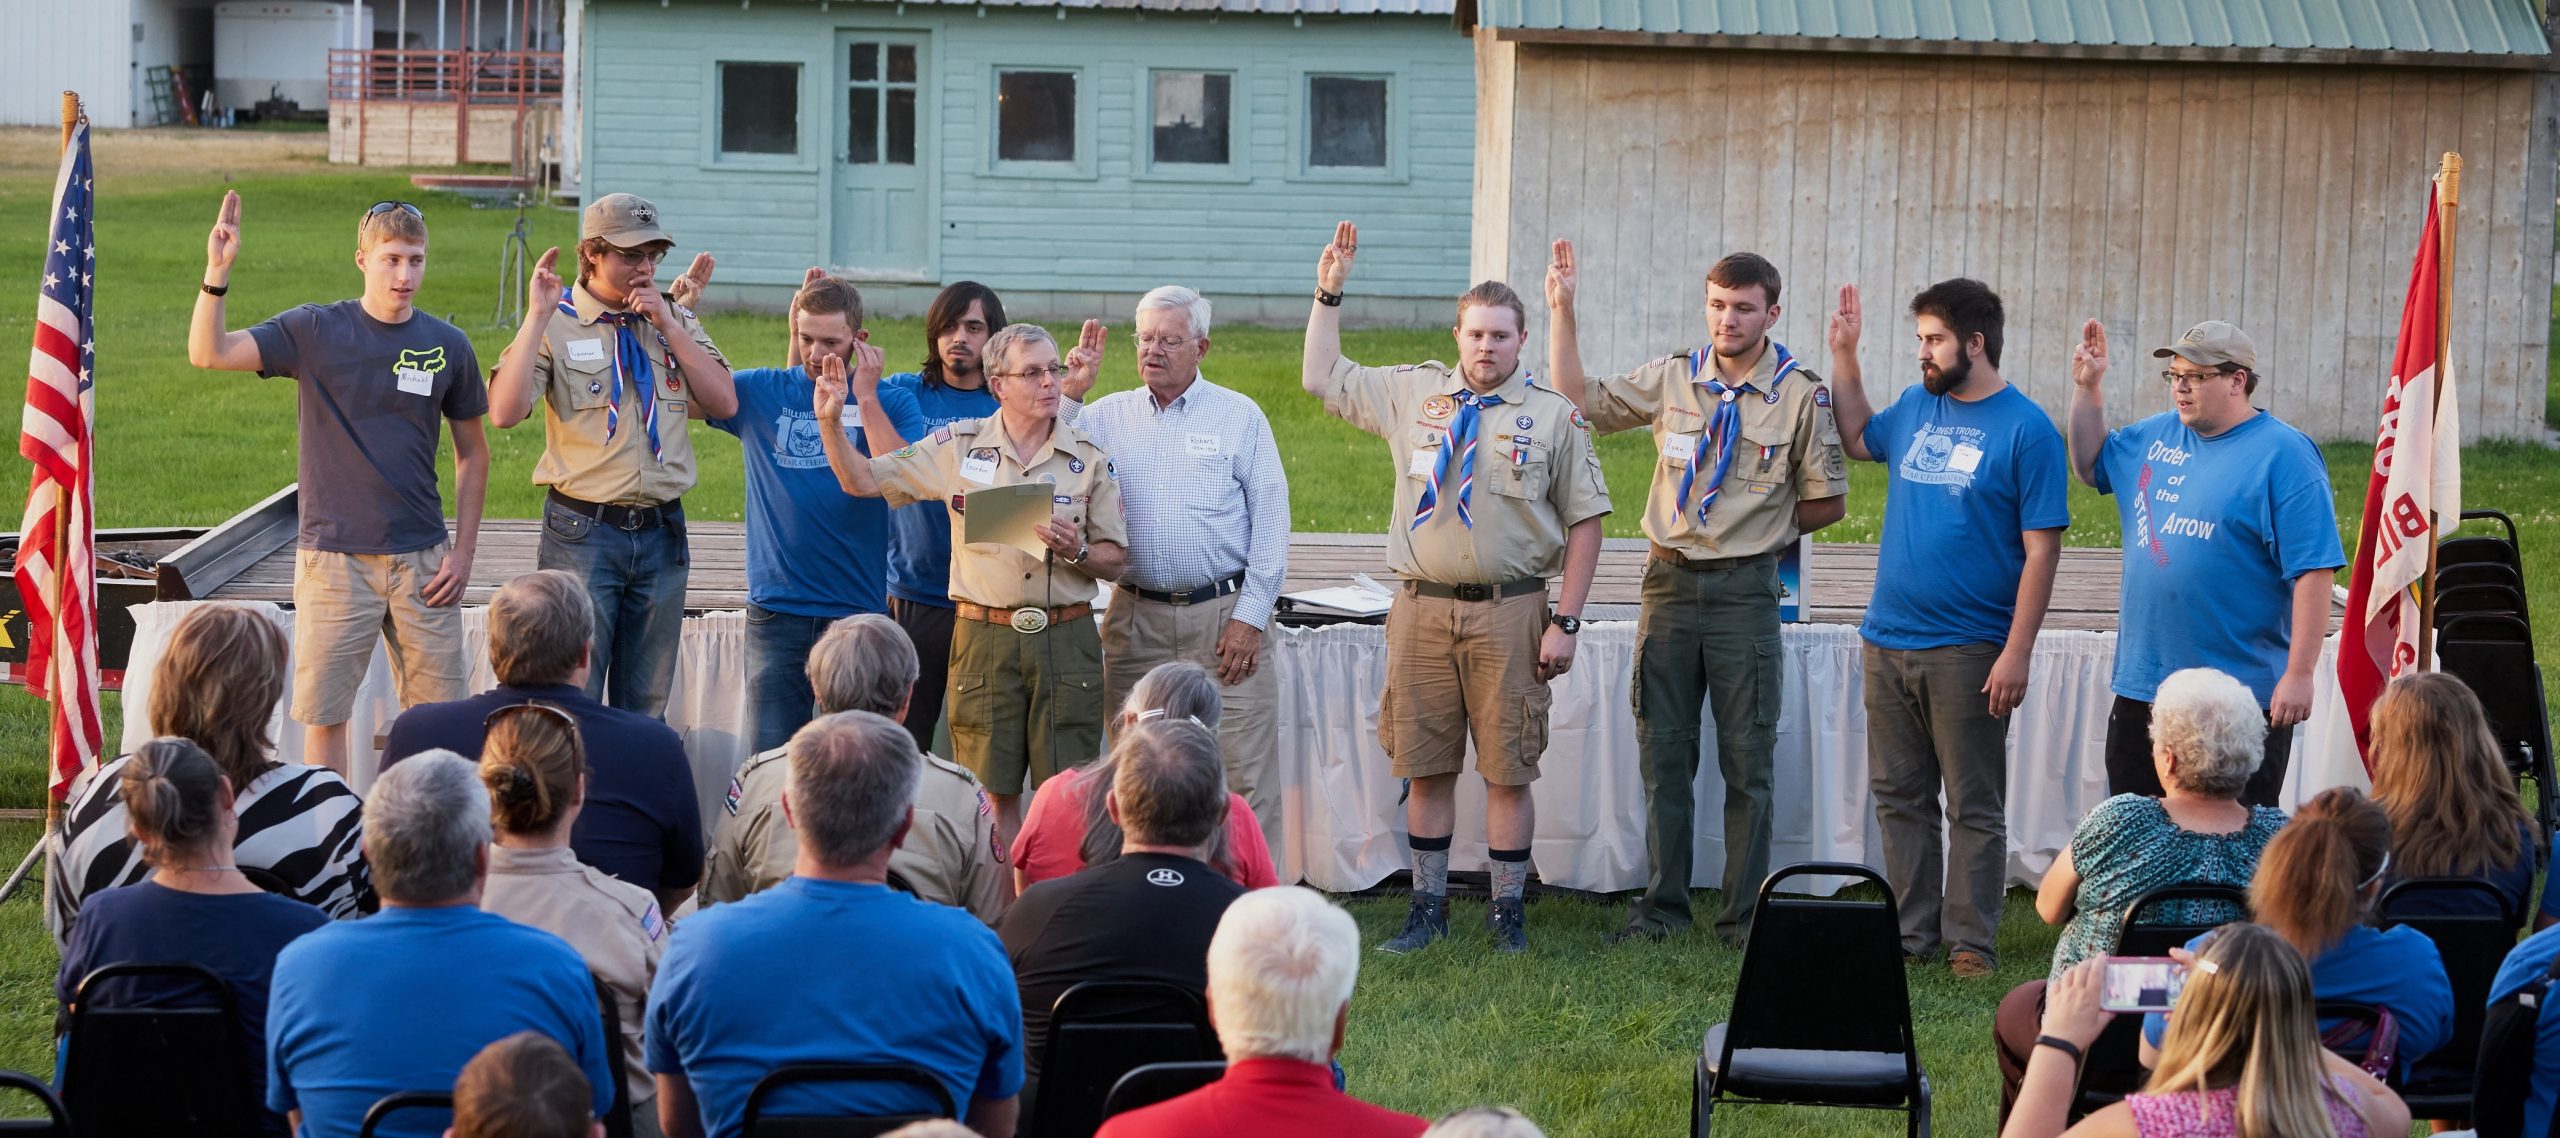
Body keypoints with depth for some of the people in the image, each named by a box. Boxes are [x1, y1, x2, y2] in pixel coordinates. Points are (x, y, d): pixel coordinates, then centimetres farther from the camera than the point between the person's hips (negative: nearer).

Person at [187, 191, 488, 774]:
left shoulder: (448, 346, 2)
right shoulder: (315, 330, -3)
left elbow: (472, 451, 11)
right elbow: (207, 353, -12)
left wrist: (464, 549, 4)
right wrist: (217, 272, -26)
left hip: (422, 561, 2)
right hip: (334, 557, -2)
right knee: (324, 713, 2)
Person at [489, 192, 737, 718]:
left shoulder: (675, 320, 12)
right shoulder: (556, 324, -2)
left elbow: (725, 403, 2)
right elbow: (505, 412, -15)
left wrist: (669, 326, -4)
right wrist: (537, 317, -17)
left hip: (661, 532, 4)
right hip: (583, 532, -4)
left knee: (647, 705, 10)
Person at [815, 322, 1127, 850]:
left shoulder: (1090, 458, 4)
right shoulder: (960, 445, 5)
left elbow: (1114, 561, 7)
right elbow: (864, 481, 6)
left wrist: (1076, 551, -13)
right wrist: (831, 424, -10)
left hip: (1066, 638, 0)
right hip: (984, 636, 0)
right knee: (996, 792, 4)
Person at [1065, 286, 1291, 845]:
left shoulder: (1240, 415, 6)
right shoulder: (1108, 415, 13)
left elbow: (1271, 519, 2)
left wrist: (1250, 615, -7)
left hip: (1224, 616, -3)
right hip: (1135, 620, 3)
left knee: (1244, 773, -7)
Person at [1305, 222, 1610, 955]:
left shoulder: (1553, 416, 3)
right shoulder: (1412, 393, 10)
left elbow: (1585, 522, 2)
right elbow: (1322, 378, 19)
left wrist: (1565, 622, -4)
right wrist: (1329, 294, 12)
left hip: (1510, 613, -2)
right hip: (1424, 610, 2)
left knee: (1508, 769, 1)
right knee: (1425, 765, 7)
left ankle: (1508, 910, 11)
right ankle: (1427, 907, 17)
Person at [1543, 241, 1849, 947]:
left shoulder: (1801, 396, -1)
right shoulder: (1671, 380, 6)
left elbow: (1828, 502, 4)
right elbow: (1578, 404, 10)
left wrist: (1759, 530, 2)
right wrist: (1561, 310, 5)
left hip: (1745, 591, -3)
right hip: (1671, 584, 3)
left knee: (1747, 760, 2)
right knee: (1664, 751, 7)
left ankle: (1744, 915, 10)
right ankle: (1662, 907, 16)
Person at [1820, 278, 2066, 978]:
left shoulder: (2026, 430, -8)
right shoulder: (1914, 406, 10)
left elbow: (2041, 549, -11)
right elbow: (1858, 439, 32)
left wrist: (2017, 653, -16)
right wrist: (1843, 355, 21)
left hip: (1969, 651, -6)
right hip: (1889, 642, 6)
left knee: (1974, 807, 2)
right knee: (1899, 796, 11)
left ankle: (1971, 941, 8)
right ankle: (1912, 931, 20)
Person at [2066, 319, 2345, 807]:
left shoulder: (2284, 455, -10)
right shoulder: (2155, 435, 10)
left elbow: (2313, 572, -15)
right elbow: (2091, 465, 29)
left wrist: (2299, 673, -20)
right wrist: (2087, 387, 15)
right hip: (2140, 686, 7)